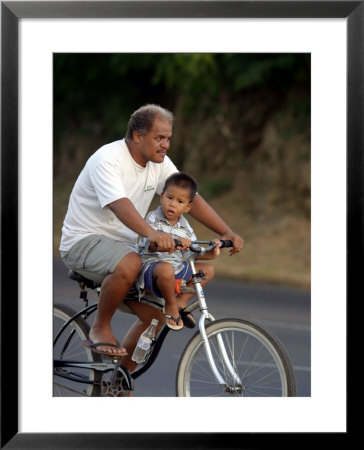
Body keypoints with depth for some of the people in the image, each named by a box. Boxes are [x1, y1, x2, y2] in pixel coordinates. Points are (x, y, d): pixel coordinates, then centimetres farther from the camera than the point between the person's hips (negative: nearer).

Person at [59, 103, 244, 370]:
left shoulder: (160, 164, 2)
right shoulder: (108, 159, -21)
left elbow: (192, 199, 0)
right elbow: (120, 205, -37)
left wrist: (227, 232, -13)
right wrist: (151, 233, -54)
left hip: (122, 244, 8)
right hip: (84, 240, -8)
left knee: (157, 313, -3)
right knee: (129, 264, -39)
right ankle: (100, 328, -16)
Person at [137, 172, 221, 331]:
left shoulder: (185, 227, 9)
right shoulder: (153, 218, -10)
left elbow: (192, 252, 13)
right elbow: (152, 244, -24)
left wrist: (210, 253, -7)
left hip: (178, 269, 7)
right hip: (151, 264, -7)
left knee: (208, 270, 7)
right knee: (166, 269, -41)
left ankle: (181, 300, 4)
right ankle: (170, 305, -15)